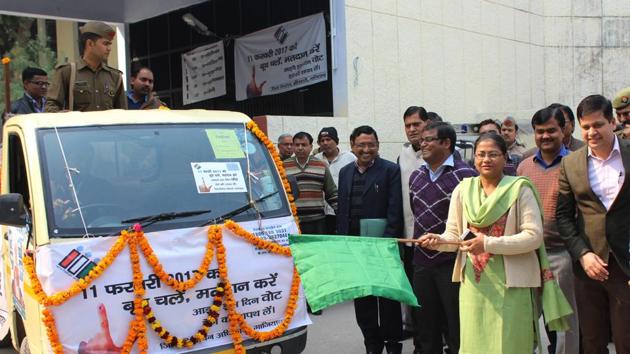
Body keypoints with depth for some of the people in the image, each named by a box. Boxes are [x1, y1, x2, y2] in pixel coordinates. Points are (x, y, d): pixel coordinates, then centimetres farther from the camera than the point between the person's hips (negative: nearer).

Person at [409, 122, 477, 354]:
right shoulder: (416, 177, 11)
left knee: (456, 329, 4)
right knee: (426, 328, 15)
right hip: (421, 261, 6)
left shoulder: (466, 175, -10)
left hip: (452, 262, -6)